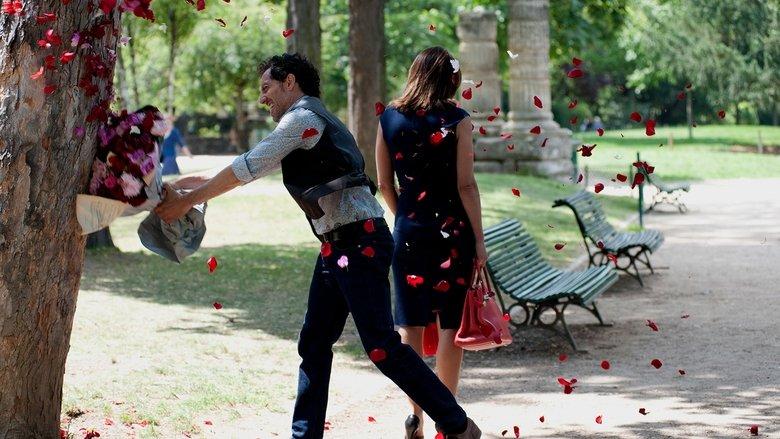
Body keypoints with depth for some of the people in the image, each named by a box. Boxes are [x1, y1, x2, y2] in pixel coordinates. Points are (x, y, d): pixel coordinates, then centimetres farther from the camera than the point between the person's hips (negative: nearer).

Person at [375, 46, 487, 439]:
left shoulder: (389, 119, 2)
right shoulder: (457, 121, -8)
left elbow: (384, 184, 6)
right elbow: (466, 185, -10)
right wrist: (479, 240, -5)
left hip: (408, 231, 3)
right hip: (452, 231, -3)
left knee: (410, 325, 8)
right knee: (451, 325, 4)